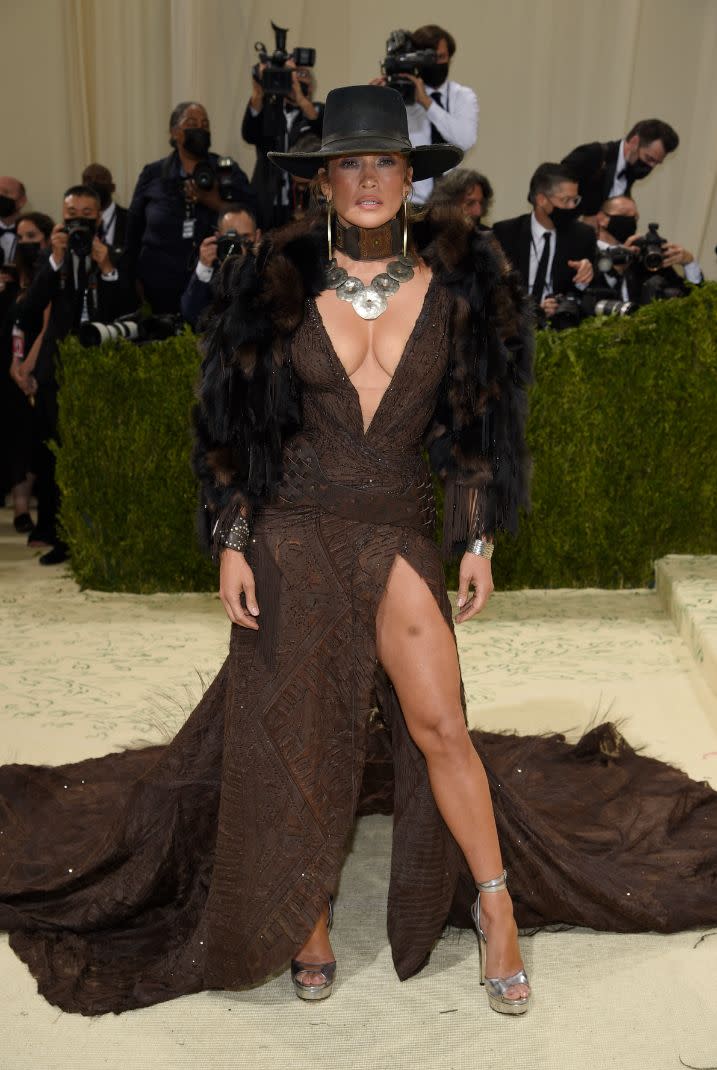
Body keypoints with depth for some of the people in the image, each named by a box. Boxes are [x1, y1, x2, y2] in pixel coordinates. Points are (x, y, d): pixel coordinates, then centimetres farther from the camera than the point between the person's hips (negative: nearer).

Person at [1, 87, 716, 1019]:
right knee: (294, 734, 6)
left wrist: (478, 539, 3)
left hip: (400, 533, 0)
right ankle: (309, 920, 27)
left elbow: (478, 422, 6)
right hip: (293, 533, 0)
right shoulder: (277, 280, -2)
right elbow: (233, 424, 2)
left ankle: (496, 905, 20)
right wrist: (232, 542, -3)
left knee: (438, 726, -4)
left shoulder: (454, 280, 1)